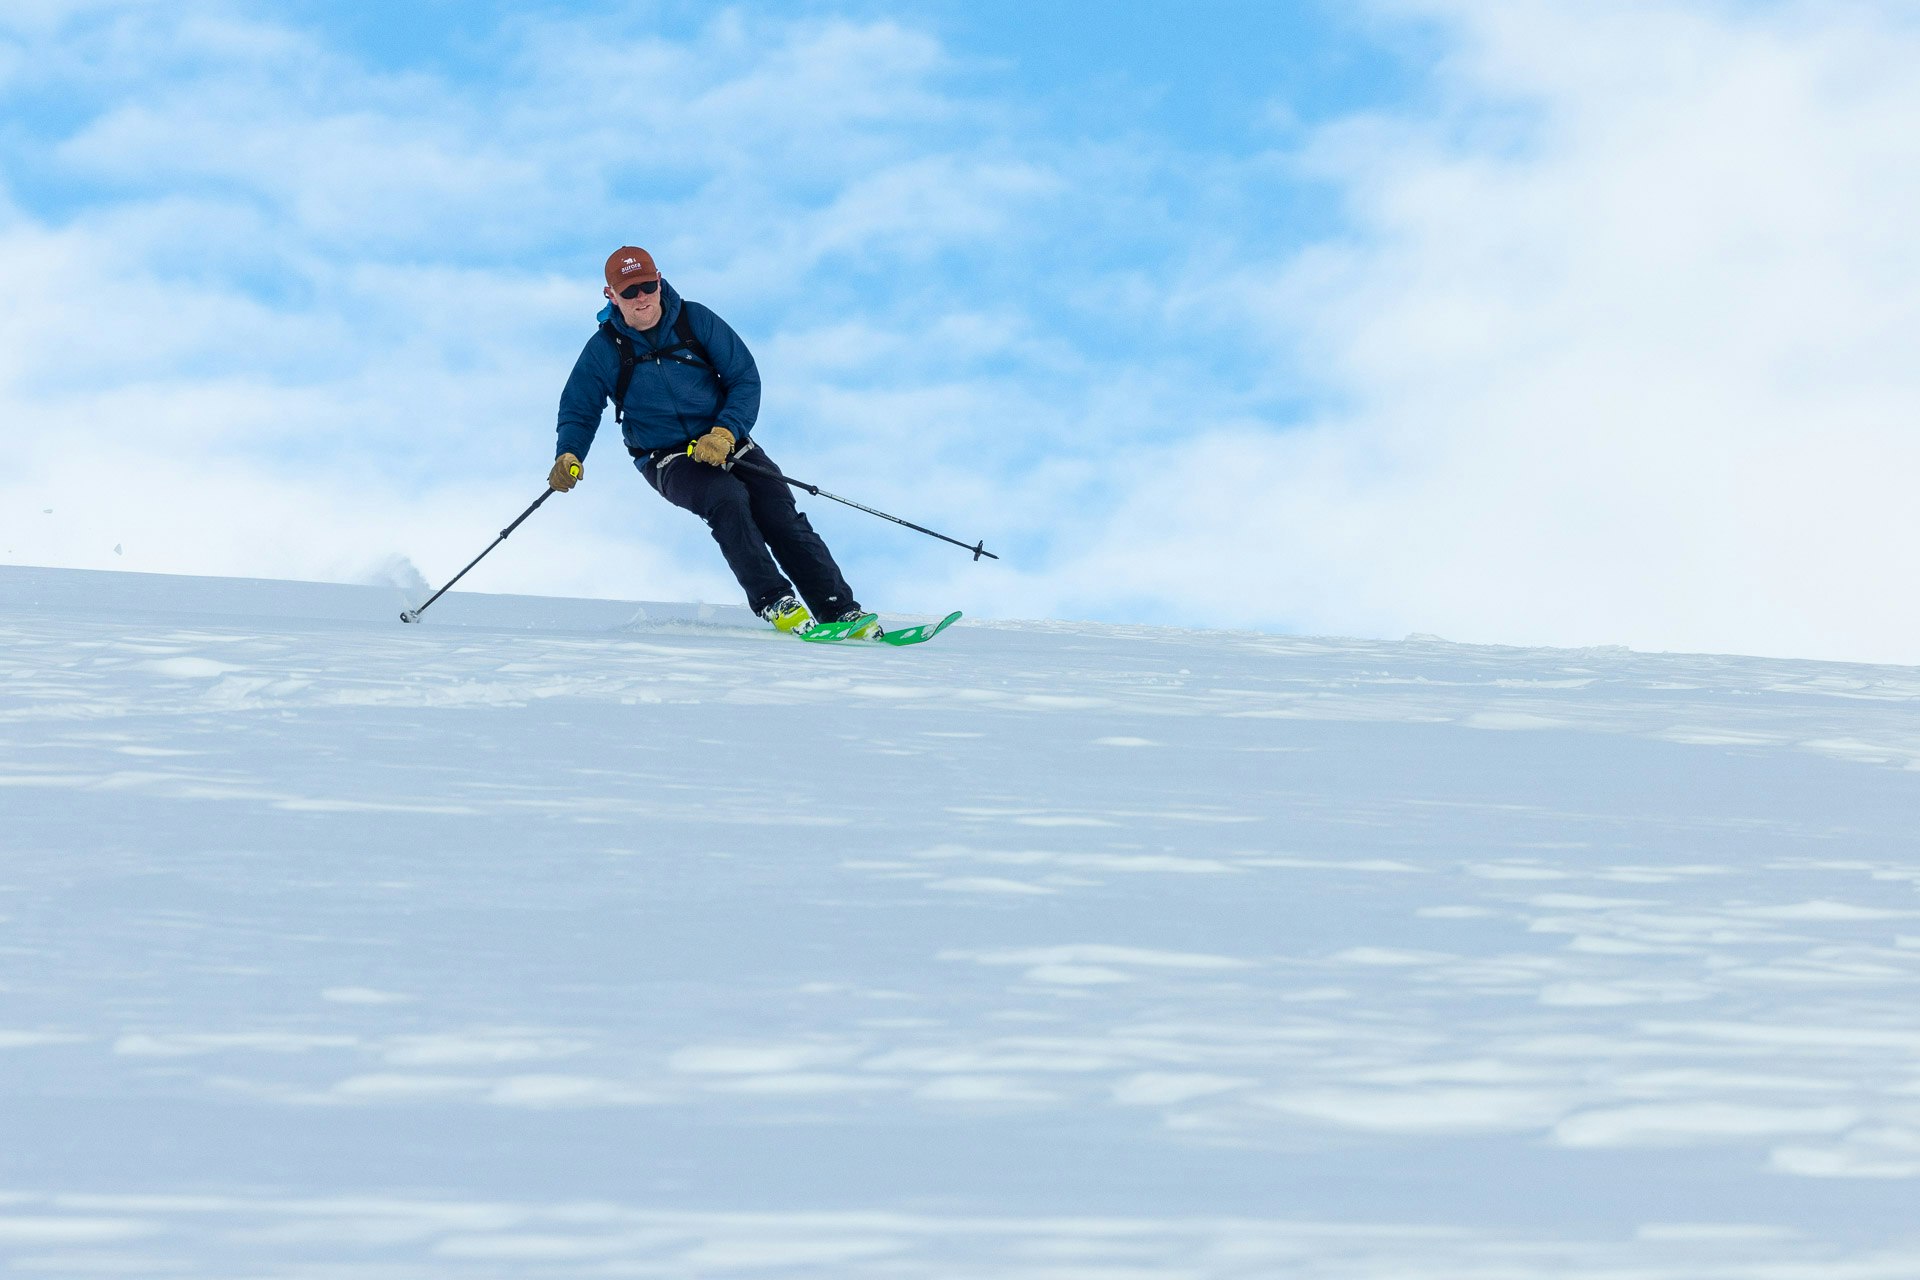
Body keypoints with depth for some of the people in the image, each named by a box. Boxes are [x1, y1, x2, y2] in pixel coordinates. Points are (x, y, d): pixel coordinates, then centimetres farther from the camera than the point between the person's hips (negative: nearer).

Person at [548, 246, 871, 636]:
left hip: (725, 440, 2)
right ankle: (773, 603, -31)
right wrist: (568, 456, -13)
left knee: (781, 516, -15)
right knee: (728, 499, -31)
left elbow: (745, 379, -3)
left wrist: (726, 432, -20)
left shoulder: (695, 321, -4)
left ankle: (840, 611, -13)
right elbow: (579, 411, 8)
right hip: (667, 459, -2)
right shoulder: (604, 350, -4)